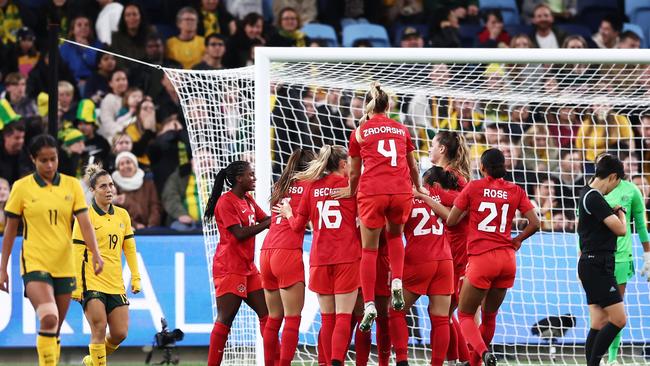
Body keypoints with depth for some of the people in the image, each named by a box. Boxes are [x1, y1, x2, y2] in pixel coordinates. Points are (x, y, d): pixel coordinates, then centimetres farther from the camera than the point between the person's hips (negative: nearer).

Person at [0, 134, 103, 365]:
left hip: (64, 266, 3)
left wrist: (95, 253, -19)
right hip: (35, 265, -3)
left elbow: (84, 223, -3)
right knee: (49, 319, -24)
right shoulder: (22, 187, -1)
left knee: (54, 331, 9)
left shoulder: (72, 185, 4)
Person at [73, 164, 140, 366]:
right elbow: (77, 253, -7)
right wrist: (76, 286, -11)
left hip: (116, 284, 5)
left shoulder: (122, 215, 10)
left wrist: (135, 278, 9)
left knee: (120, 333, 3)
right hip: (92, 283, -5)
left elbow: (130, 249, 16)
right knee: (99, 329, -13)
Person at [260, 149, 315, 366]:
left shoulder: (281, 186, 19)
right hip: (288, 252, -7)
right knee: (292, 317, -6)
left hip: (267, 252, 7)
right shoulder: (308, 185, 2)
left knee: (274, 317, 13)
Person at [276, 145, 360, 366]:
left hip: (320, 259, 3)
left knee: (327, 317, 10)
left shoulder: (312, 188, 9)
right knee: (343, 316, -7)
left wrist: (288, 214, 31)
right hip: (347, 257, -3)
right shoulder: (351, 184, 2)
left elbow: (298, 226, 11)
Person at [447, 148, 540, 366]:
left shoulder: (473, 188, -2)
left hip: (481, 258, -4)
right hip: (507, 259, 4)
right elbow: (534, 223, 2)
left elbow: (450, 221, 1)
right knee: (489, 315, 20)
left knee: (465, 315, 5)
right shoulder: (516, 191, 6)